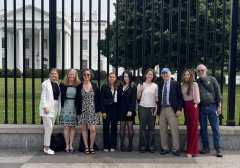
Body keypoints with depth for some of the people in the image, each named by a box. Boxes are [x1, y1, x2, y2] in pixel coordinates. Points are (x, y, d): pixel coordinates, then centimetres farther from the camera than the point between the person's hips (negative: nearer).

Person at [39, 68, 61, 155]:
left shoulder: (57, 84, 13)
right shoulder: (45, 84, -6)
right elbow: (43, 96, -9)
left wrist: (59, 108, 9)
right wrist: (45, 107, -16)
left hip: (55, 107, 7)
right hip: (48, 107, -6)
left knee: (50, 128, 9)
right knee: (49, 127, -10)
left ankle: (47, 147, 17)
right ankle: (47, 148, -2)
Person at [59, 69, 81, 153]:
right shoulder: (62, 85, 2)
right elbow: (60, 96, 5)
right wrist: (60, 106, -2)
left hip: (74, 108, 1)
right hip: (65, 107, -1)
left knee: (73, 127, 5)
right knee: (66, 127, 0)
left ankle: (71, 145, 14)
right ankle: (67, 145, 10)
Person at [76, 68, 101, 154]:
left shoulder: (95, 86, 2)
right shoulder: (79, 87, 3)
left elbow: (98, 98, 4)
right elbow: (77, 100, 6)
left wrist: (99, 110, 0)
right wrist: (78, 112, 3)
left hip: (93, 111, -1)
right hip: (83, 111, 1)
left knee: (93, 129, -7)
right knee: (84, 129, 7)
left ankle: (91, 146, 9)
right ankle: (86, 147, 17)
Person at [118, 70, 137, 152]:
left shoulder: (133, 87, -1)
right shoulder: (120, 87, 11)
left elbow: (133, 99, -8)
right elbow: (118, 98, 10)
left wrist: (131, 110, -16)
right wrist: (118, 109, 0)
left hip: (129, 109, -4)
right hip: (121, 109, 4)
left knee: (130, 127, 1)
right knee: (122, 127, 5)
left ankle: (130, 144, 9)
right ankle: (122, 144, 9)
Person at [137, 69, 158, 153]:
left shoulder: (155, 86, 8)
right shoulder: (140, 85, 6)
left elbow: (156, 99, 9)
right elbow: (138, 98, 7)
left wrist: (156, 109, -1)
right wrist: (140, 90, -8)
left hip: (152, 108, 1)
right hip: (142, 108, -1)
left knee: (151, 128, 3)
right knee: (142, 128, 2)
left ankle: (151, 146, 11)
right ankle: (142, 146, 9)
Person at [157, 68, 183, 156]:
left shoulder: (176, 84, 3)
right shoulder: (159, 85, 13)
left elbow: (180, 98, 0)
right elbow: (158, 97, 13)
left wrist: (179, 109, -9)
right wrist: (157, 109, 4)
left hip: (172, 110, -4)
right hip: (162, 110, 4)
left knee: (174, 130, -2)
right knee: (163, 131, 7)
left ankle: (175, 149, 8)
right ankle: (165, 148, 18)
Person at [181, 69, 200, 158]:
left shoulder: (194, 84, -3)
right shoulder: (182, 85, 11)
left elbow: (196, 95, -4)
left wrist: (195, 104, -7)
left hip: (193, 106, -5)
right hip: (186, 106, 5)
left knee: (194, 128, -2)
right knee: (188, 127, 9)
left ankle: (191, 150, 1)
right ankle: (189, 148, 17)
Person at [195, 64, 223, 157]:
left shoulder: (212, 79, 3)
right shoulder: (196, 83, 9)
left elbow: (218, 92, 1)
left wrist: (219, 106, -5)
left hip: (212, 107, -2)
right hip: (201, 108, 3)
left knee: (215, 129, -2)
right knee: (203, 129, 7)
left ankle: (219, 149, 4)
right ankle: (206, 148, 18)